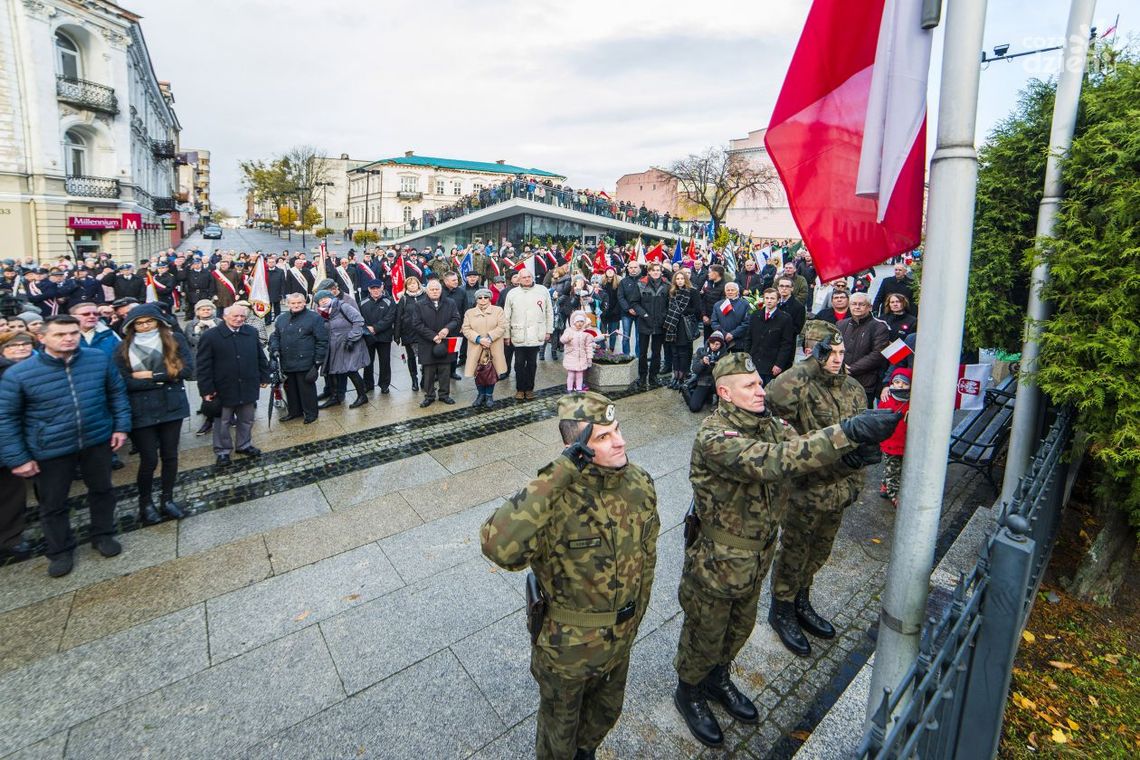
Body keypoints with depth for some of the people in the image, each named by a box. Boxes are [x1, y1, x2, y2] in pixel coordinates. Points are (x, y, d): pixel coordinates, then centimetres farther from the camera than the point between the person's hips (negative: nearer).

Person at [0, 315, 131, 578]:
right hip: (51, 449, -1)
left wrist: (121, 426, 0)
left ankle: (102, 535, 39)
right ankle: (61, 550, 33)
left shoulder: (100, 359, -9)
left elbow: (117, 393, 5)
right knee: (53, 503, 13)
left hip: (97, 440, 2)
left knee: (101, 489, 18)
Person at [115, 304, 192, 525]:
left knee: (170, 455, 11)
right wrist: (165, 378, -11)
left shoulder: (175, 339, 0)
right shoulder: (123, 349, -2)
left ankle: (167, 499, 28)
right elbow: (125, 382, -10)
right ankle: (145, 503, 24)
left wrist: (151, 375, -11)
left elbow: (187, 369, -9)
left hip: (171, 406, 1)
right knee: (149, 459, 3)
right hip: (141, 411, -1)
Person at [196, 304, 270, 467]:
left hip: (248, 387, 4)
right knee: (223, 423, 11)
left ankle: (244, 445, 35)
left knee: (246, 420, 17)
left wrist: (264, 377, 9)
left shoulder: (252, 333, 3)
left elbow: (260, 357, 11)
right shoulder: (210, 336, -10)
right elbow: (203, 365, -9)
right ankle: (222, 451, 26)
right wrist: (206, 389, -11)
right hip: (223, 389, -3)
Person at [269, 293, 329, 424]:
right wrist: (275, 349, 1)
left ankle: (311, 413, 20)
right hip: (286, 363, 6)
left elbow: (322, 341, -8)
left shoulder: (314, 318, -7)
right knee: (290, 388, 17)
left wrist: (318, 360, -11)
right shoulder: (281, 319, 10)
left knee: (307, 389, 3)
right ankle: (294, 411, 34)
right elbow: (275, 336, 21)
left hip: (305, 363, -6)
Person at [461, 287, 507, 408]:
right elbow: (466, 329, 0)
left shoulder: (498, 310, 3)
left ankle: (489, 395, 18)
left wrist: (490, 338, -17)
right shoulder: (469, 312, 8)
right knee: (478, 373, 4)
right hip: (476, 348, 1)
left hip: (493, 348, -1)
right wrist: (479, 339, -15)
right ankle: (481, 394, 22)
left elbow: (501, 327, -5)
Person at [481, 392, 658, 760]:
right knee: (560, 726, 26)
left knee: (606, 711, 33)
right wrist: (560, 472, -50)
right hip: (567, 645, -5)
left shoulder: (640, 483, -15)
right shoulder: (557, 498, -34)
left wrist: (635, 614, 13)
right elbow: (498, 547, -53)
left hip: (620, 639, 5)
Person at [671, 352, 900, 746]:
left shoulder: (767, 424, -2)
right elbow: (774, 461, -45)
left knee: (740, 626, 28)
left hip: (756, 558, 8)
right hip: (715, 562, -7)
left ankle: (717, 678, 55)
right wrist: (846, 432, -48)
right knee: (705, 634, 16)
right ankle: (689, 692, 44)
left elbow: (801, 447, -12)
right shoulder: (714, 438, -32)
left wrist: (857, 439, -29)